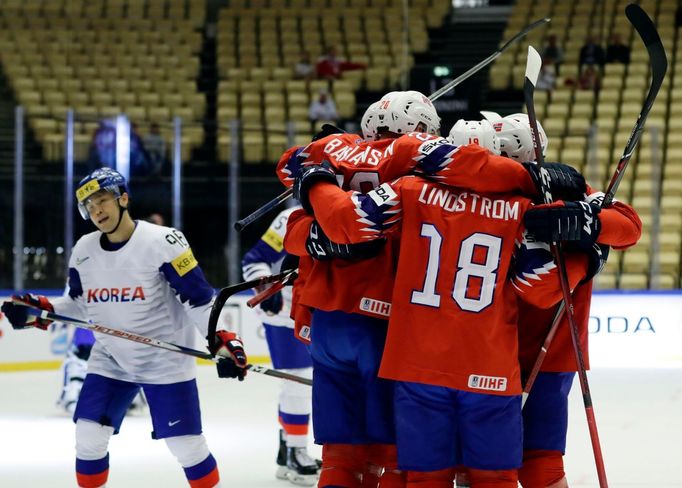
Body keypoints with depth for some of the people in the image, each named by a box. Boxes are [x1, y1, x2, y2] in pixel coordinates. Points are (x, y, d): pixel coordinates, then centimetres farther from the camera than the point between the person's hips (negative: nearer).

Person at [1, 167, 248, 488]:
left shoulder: (162, 242, -17)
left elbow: (198, 298, -14)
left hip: (165, 361, -5)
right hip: (110, 361, 5)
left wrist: (224, 340, -23)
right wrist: (38, 311, -1)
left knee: (186, 444, -5)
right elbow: (80, 304, 14)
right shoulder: (84, 250, 0)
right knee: (88, 436, -2)